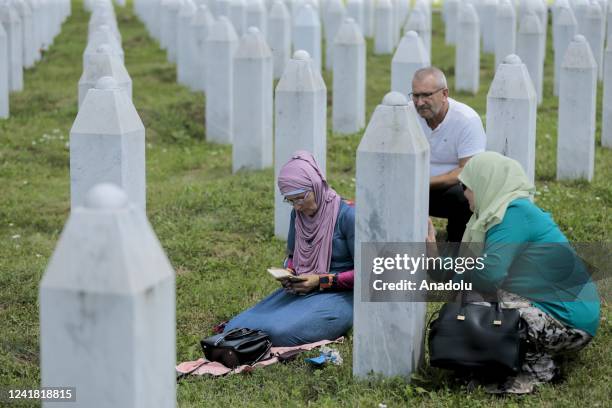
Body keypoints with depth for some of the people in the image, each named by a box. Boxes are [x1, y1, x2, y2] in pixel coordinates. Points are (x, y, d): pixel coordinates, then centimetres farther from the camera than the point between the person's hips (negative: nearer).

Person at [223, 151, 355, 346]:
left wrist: (320, 280, -17)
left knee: (281, 331, -32)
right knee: (239, 328, -17)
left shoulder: (346, 216, -14)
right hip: (301, 290, 6)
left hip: (338, 296, -6)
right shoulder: (298, 214, 6)